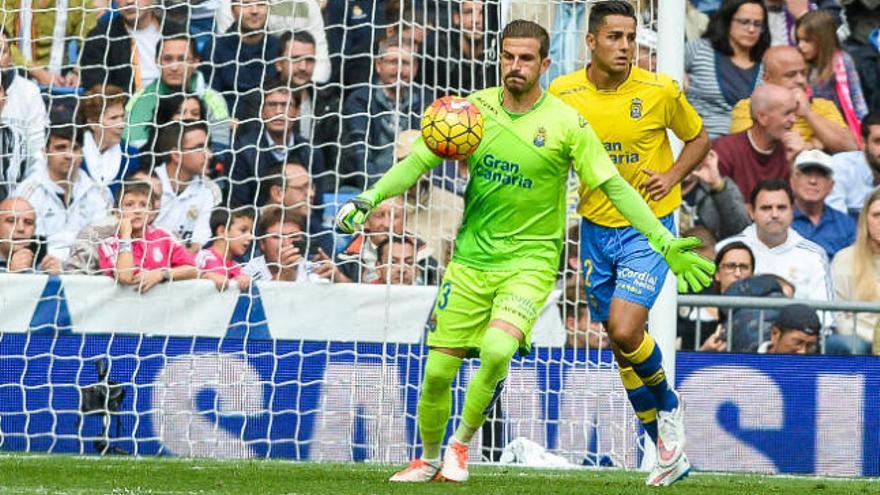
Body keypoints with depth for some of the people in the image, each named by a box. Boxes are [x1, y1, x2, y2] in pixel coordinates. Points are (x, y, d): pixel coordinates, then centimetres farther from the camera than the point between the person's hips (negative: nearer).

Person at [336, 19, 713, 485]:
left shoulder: (566, 124, -9)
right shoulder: (475, 108, -1)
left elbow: (615, 188, -6)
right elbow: (418, 161, 2)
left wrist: (665, 243, -13)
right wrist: (370, 198, -13)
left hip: (530, 259, -3)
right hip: (470, 258, 3)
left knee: (497, 350, -28)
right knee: (438, 371, 2)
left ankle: (461, 444, -4)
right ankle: (428, 459, 28)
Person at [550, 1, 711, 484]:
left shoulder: (659, 91, -11)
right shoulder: (563, 92, -6)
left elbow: (698, 139, 5)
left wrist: (672, 177, -11)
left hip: (648, 227, -4)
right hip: (596, 228, 4)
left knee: (625, 331, -20)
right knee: (621, 343, 9)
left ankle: (666, 407, 10)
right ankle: (668, 448, 24)